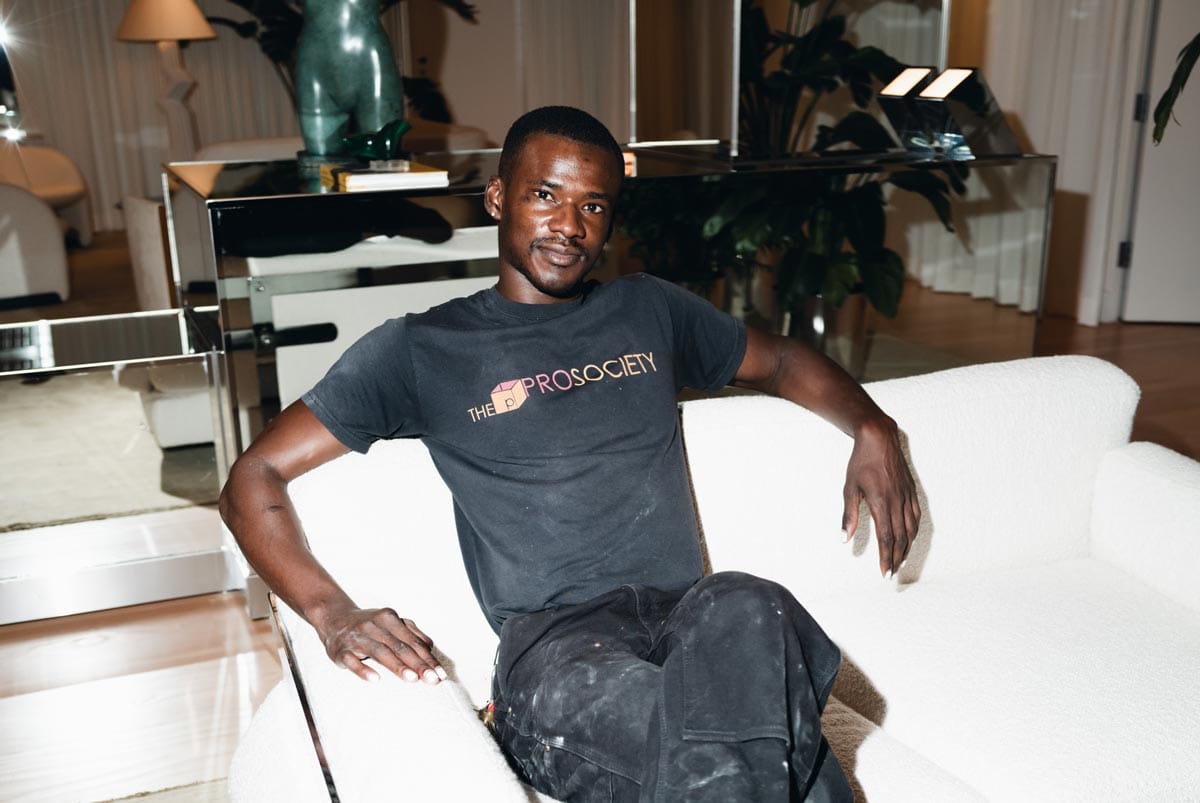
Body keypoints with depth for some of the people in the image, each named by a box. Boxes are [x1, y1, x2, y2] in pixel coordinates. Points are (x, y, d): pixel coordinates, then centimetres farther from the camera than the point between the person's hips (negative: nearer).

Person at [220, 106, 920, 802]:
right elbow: (253, 481, 7)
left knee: (746, 610, -34)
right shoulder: (421, 350, 8)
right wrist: (333, 613, -11)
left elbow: (782, 362, 34)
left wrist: (873, 429, 13)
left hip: (688, 612, 4)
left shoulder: (651, 310, 20)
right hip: (551, 637, -3)